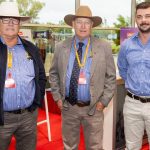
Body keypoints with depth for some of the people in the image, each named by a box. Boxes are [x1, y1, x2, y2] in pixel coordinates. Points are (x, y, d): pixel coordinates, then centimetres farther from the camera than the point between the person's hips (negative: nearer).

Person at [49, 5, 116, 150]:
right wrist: (57, 97, 3)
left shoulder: (104, 47, -4)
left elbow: (111, 76, 0)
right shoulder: (61, 47, 0)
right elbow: (53, 74, 9)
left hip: (93, 108, -1)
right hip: (68, 107, 2)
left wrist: (104, 101, -5)